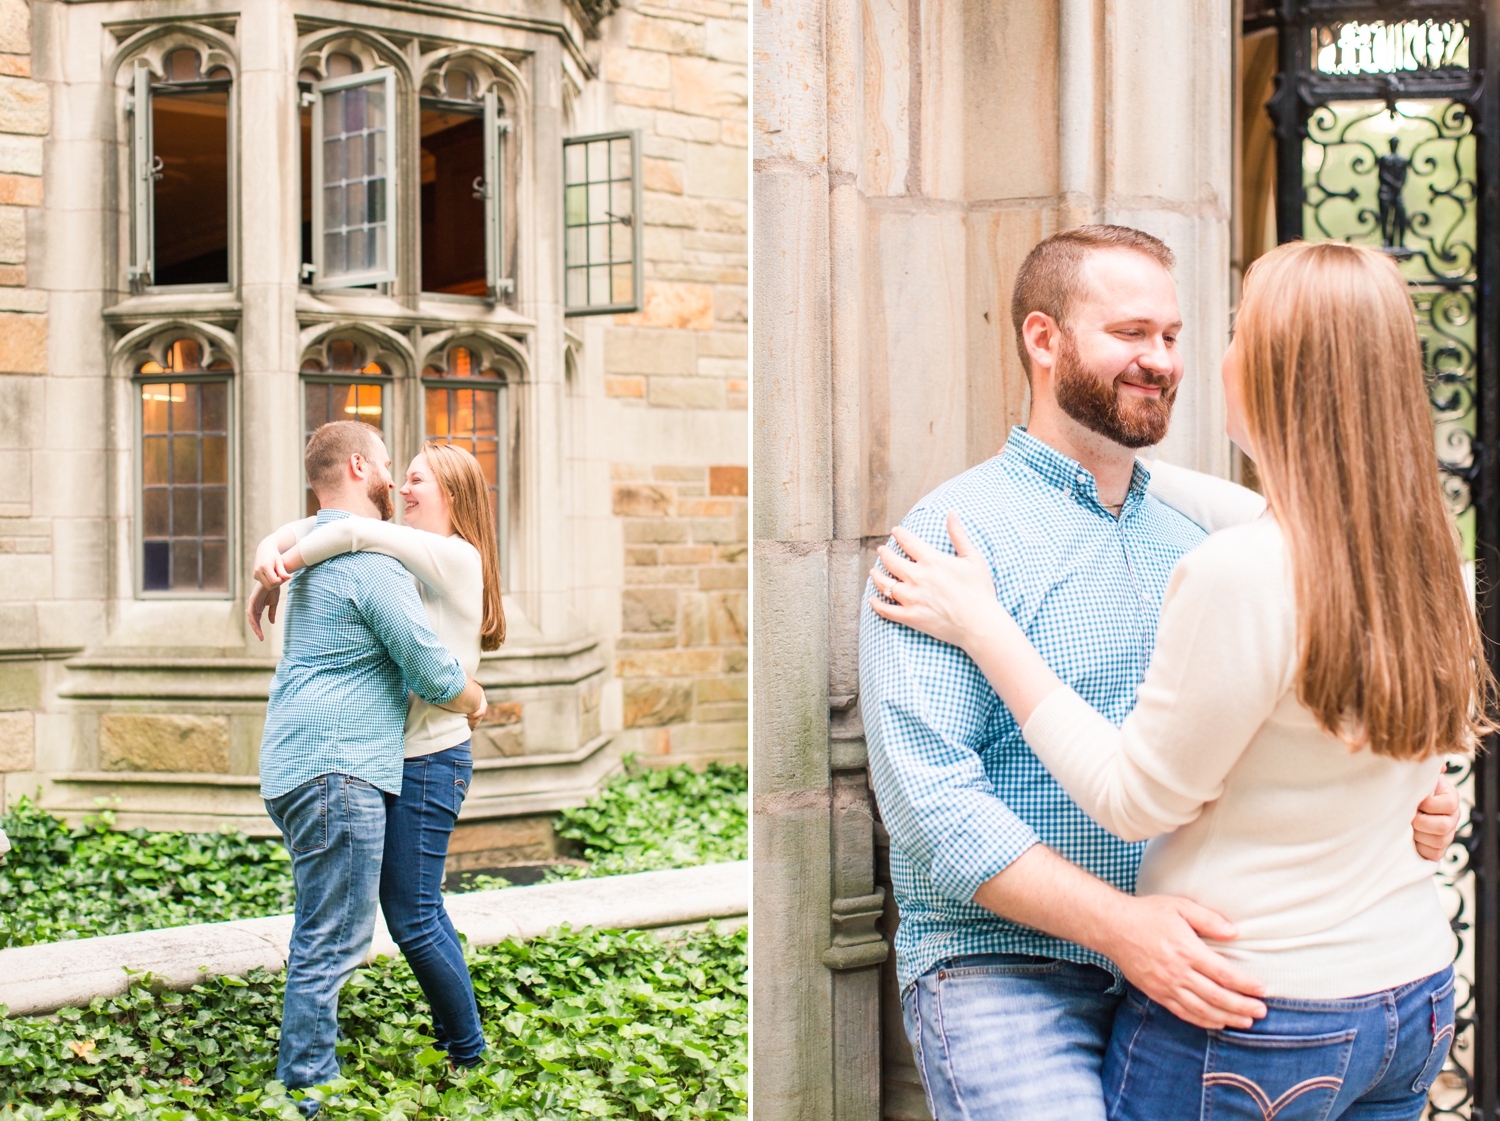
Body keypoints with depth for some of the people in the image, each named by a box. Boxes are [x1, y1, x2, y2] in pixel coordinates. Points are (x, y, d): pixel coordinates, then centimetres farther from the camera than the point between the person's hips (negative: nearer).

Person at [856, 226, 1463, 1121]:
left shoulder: (1191, 542, 15)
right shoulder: (954, 535, -6)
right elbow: (926, 794, -16)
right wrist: (1118, 922, -24)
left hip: (1184, 974, 6)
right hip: (1002, 968, -6)